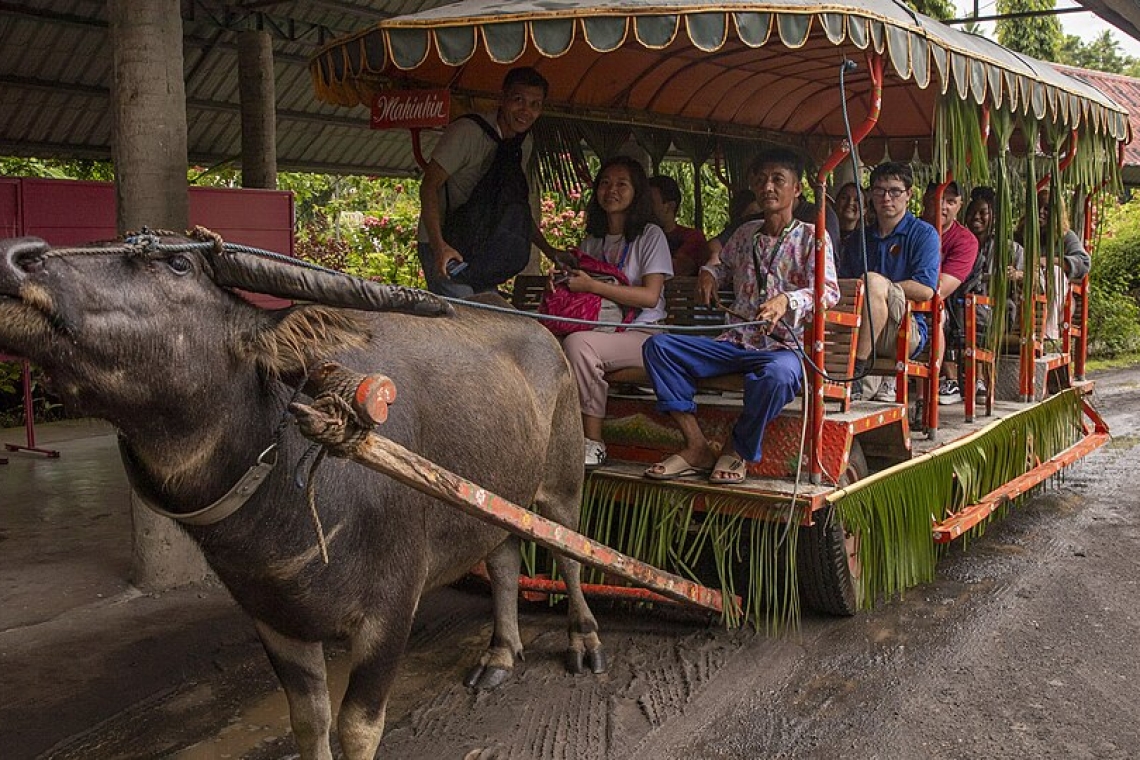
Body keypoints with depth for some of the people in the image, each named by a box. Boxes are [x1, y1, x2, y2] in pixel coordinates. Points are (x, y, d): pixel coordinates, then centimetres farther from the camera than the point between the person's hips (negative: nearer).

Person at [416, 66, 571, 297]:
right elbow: (429, 185, -21)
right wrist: (439, 244, -34)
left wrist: (549, 250, 8)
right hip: (443, 245, -7)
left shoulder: (525, 143, 7)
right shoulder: (467, 131, -17)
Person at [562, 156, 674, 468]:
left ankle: (593, 442, -24)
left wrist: (591, 285, -17)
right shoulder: (592, 241, 20)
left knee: (578, 344, -33)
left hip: (641, 334, -5)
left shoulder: (650, 235, 2)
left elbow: (650, 296, -11)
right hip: (599, 330, 5)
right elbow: (574, 289, 26)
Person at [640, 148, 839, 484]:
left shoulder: (811, 236, 2)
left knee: (779, 372, -42)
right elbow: (724, 263, 39)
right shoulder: (745, 233, 17)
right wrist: (709, 273, 14)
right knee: (657, 346, -12)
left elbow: (828, 291, -12)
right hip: (736, 341, 5)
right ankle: (697, 447, -14)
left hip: (782, 345, -5)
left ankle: (738, 450, -13)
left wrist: (786, 300, -32)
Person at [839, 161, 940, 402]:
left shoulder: (923, 234, 6)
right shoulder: (859, 238, 22)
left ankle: (855, 373, -34)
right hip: (859, 331, 4)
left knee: (872, 282, -32)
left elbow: (925, 290, -8)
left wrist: (878, 286, -8)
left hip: (907, 331, -4)